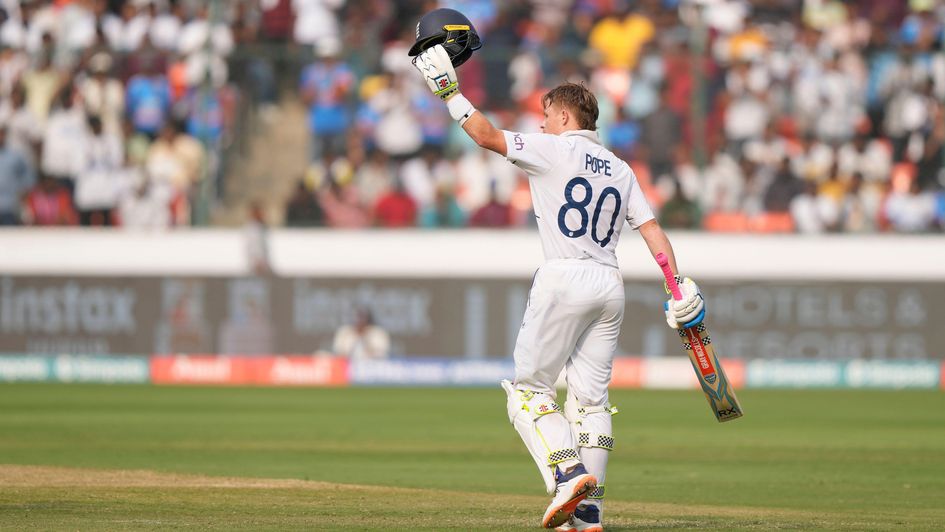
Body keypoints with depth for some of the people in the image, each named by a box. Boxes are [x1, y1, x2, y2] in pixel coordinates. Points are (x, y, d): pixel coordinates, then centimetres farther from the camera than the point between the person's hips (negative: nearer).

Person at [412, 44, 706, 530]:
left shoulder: (553, 150, -2)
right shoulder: (620, 170, 17)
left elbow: (487, 135, -8)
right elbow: (651, 227, 10)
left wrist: (449, 92, 0)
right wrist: (680, 287, 5)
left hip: (565, 280, -6)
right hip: (610, 285, 6)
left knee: (530, 389, 0)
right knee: (590, 397, 7)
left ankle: (569, 473, -22)